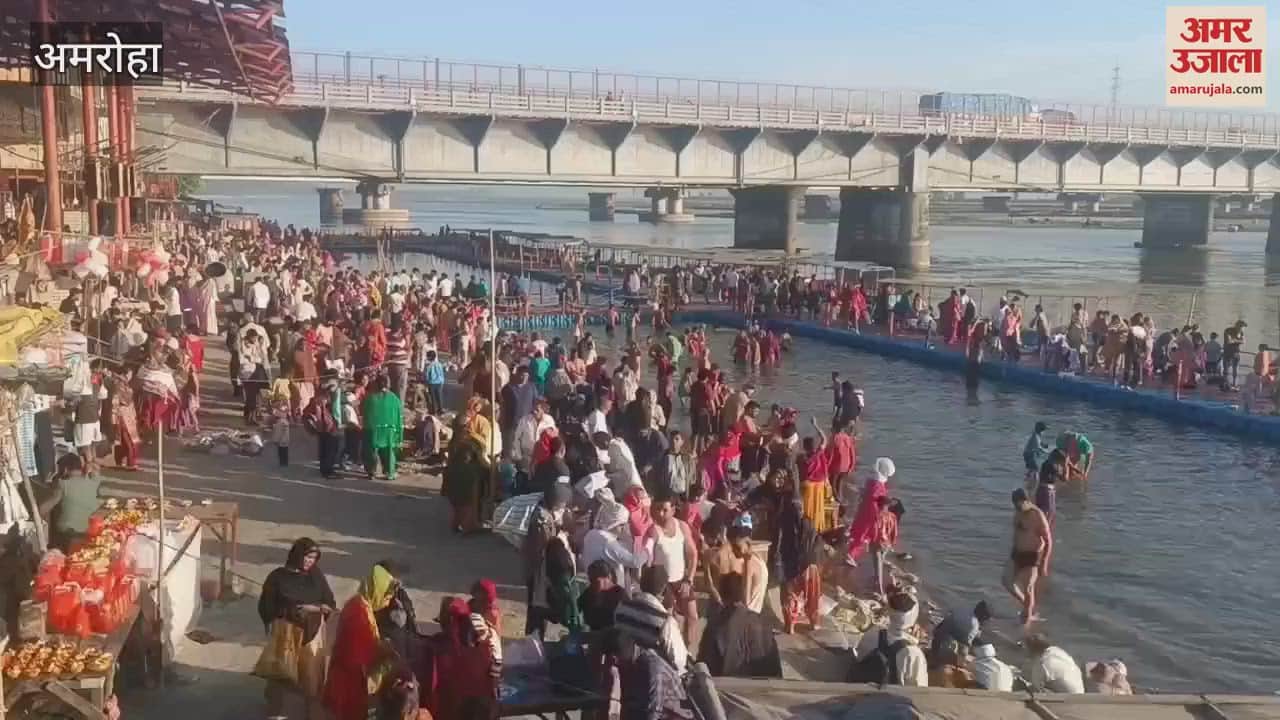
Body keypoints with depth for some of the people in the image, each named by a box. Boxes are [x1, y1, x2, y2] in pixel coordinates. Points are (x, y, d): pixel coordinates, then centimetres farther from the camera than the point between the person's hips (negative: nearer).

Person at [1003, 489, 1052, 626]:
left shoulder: (1038, 516, -22)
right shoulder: (1018, 512, 1)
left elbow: (1049, 541, -18)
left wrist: (1044, 564, -20)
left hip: (1032, 556, -7)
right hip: (1017, 553, 7)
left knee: (1027, 589, 0)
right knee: (1006, 581, 5)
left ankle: (1027, 619, 17)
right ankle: (1028, 607, 26)